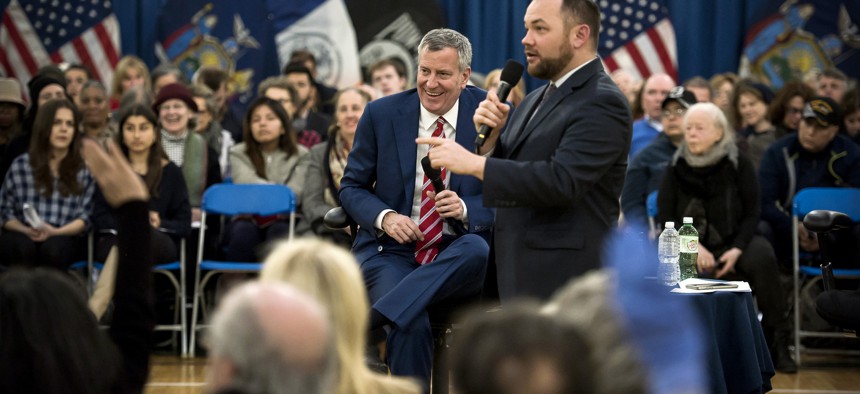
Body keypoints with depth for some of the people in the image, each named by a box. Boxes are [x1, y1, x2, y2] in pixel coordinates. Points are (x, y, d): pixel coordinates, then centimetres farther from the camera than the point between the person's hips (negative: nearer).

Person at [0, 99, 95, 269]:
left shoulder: (85, 169, 10)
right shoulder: (21, 165, 10)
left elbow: (85, 215, 4)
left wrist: (55, 232, -15)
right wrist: (27, 230, -11)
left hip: (64, 238, 0)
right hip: (22, 236, 1)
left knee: (53, 248, -36)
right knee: (24, 246, -36)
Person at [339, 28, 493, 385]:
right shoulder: (381, 114, 2)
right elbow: (351, 187, 10)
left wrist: (465, 209, -19)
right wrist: (385, 217, -12)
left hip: (456, 256, 1)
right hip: (391, 251, -1)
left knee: (478, 249, -36)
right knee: (411, 324, -31)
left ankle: (368, 322, -39)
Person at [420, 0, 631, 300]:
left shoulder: (601, 103, -12)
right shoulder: (536, 100, 17)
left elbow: (561, 180, -24)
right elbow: (505, 175, 17)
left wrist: (473, 163, -25)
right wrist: (490, 136, -3)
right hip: (521, 278, 9)